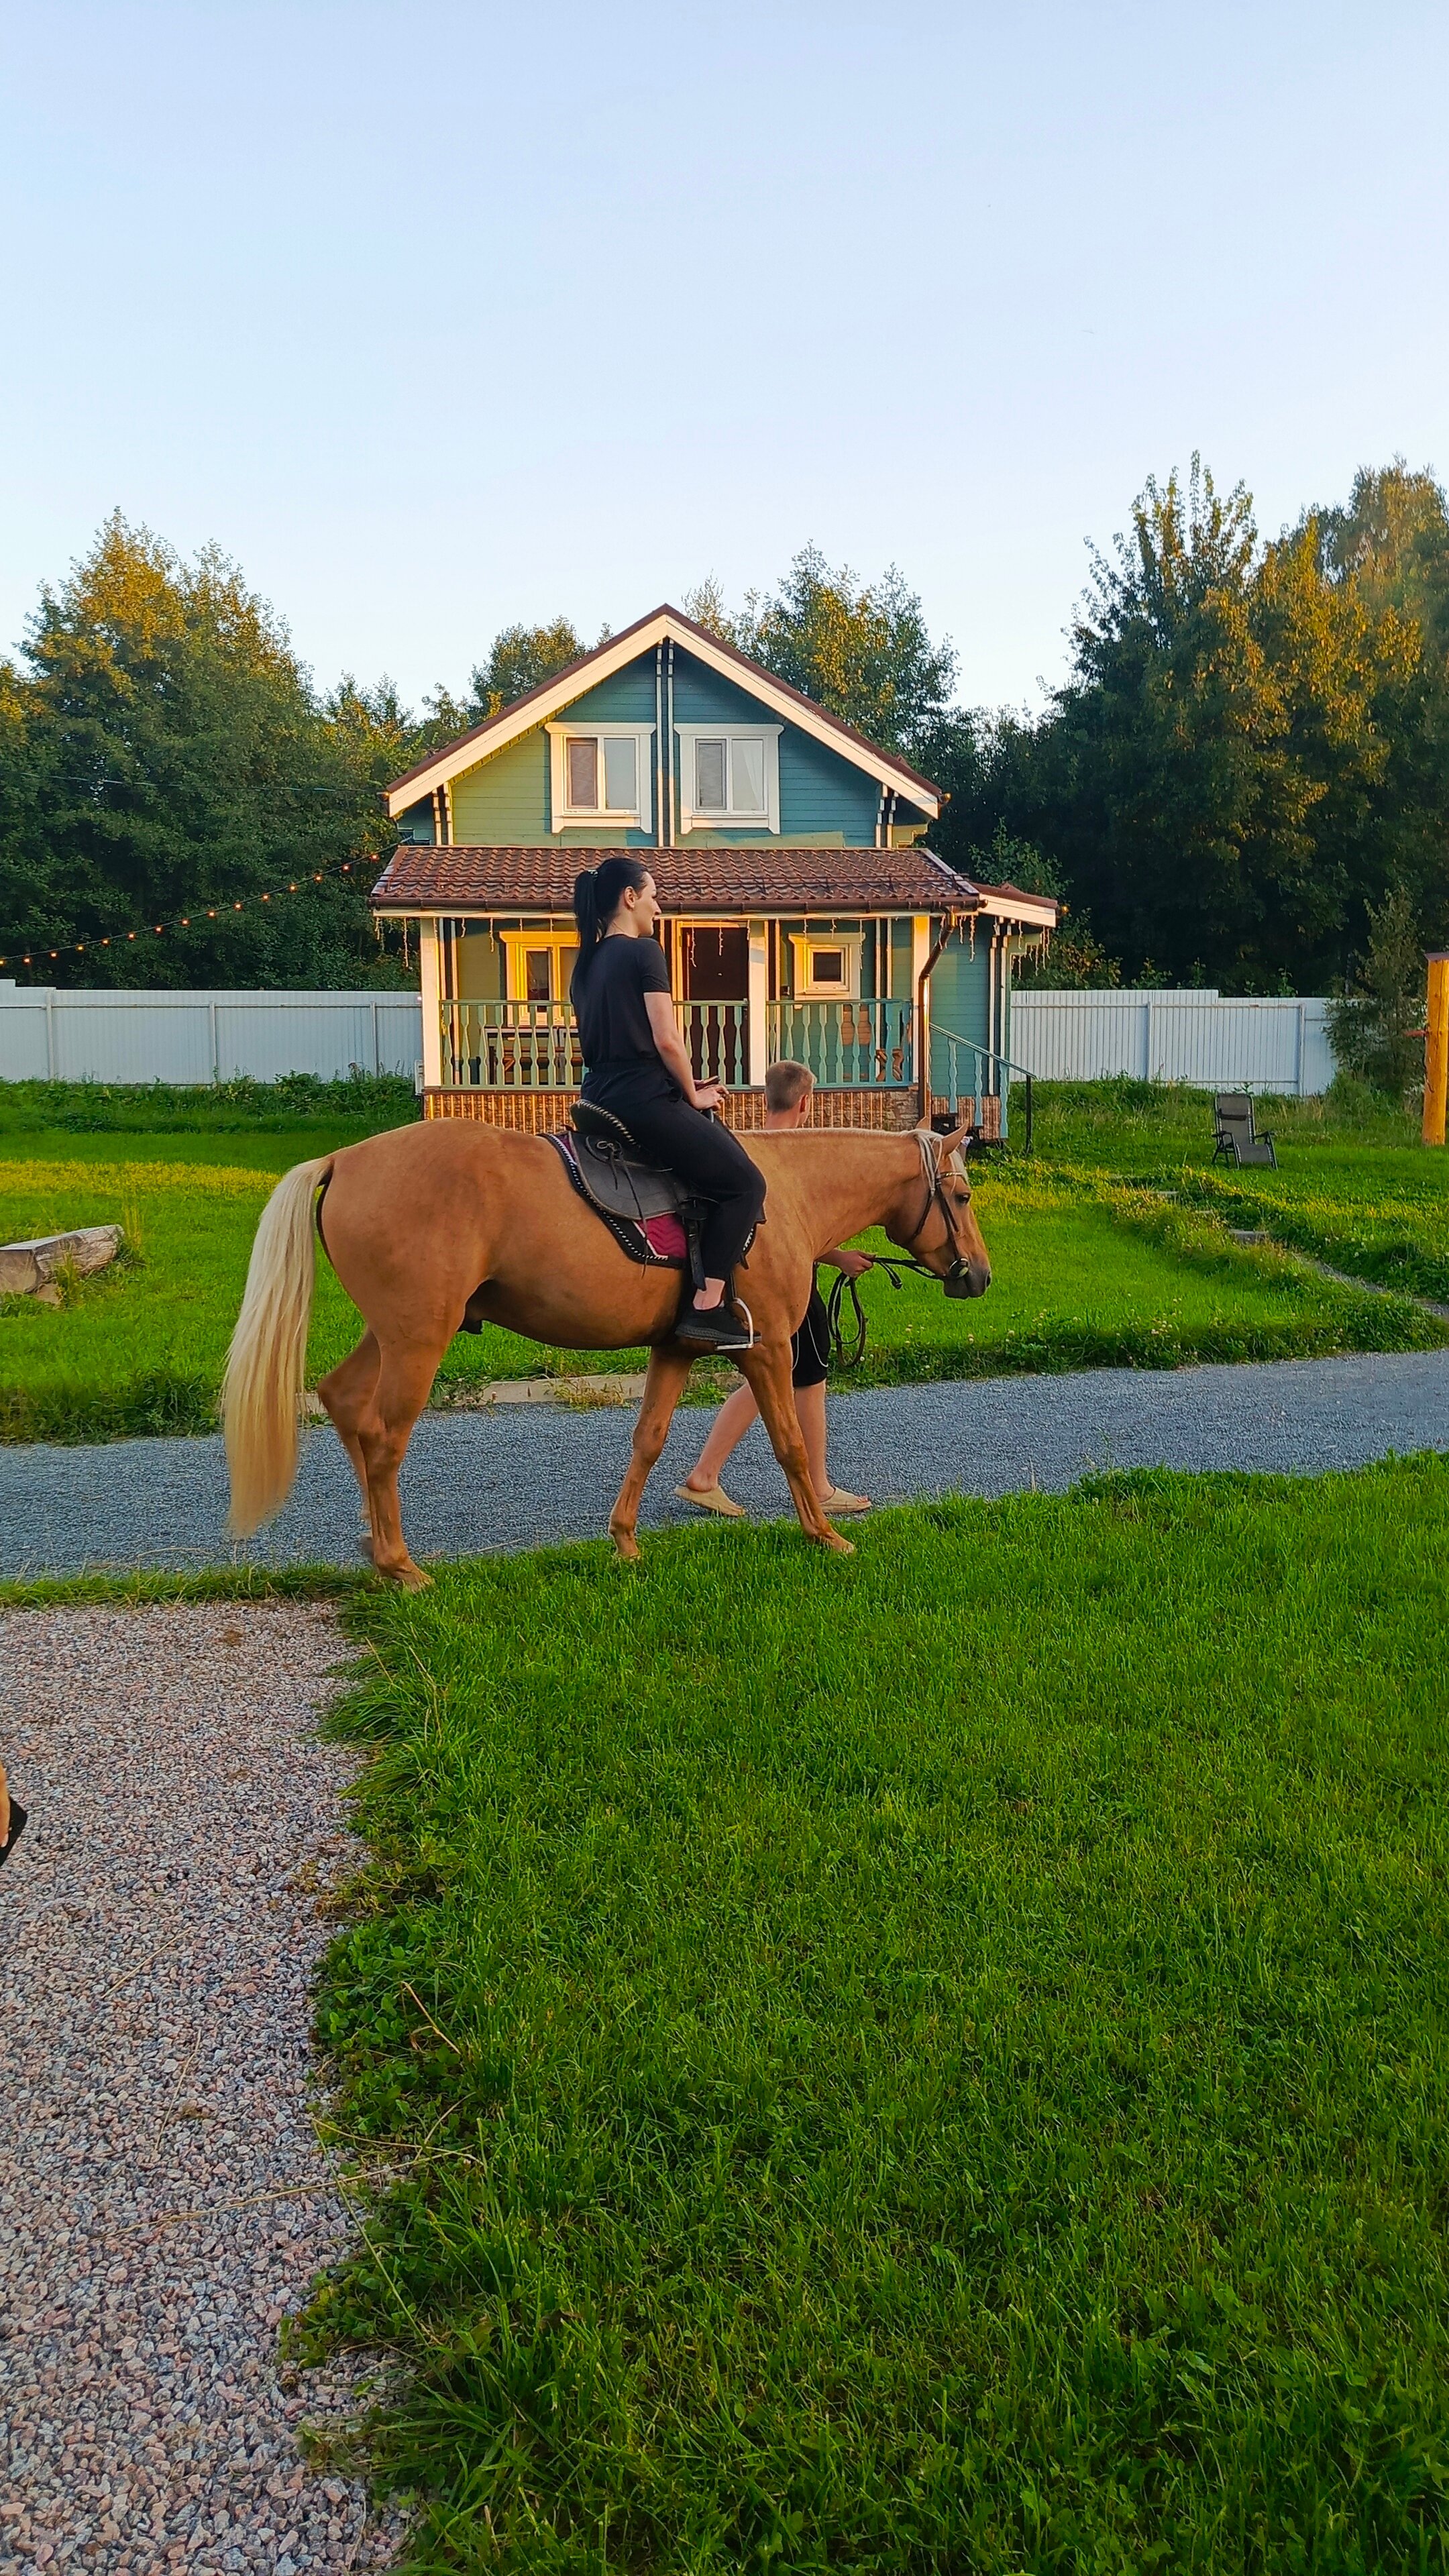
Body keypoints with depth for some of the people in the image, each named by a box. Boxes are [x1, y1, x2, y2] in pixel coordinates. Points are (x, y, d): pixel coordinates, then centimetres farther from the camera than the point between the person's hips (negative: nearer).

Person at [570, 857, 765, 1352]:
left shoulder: (588, 963, 17)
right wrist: (694, 1095, 0)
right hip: (646, 1101, -9)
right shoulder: (644, 951, -8)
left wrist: (682, 1089, 17)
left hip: (601, 1098, 9)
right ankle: (707, 1307, -11)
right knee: (744, 1182, -2)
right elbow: (666, 1040, -15)